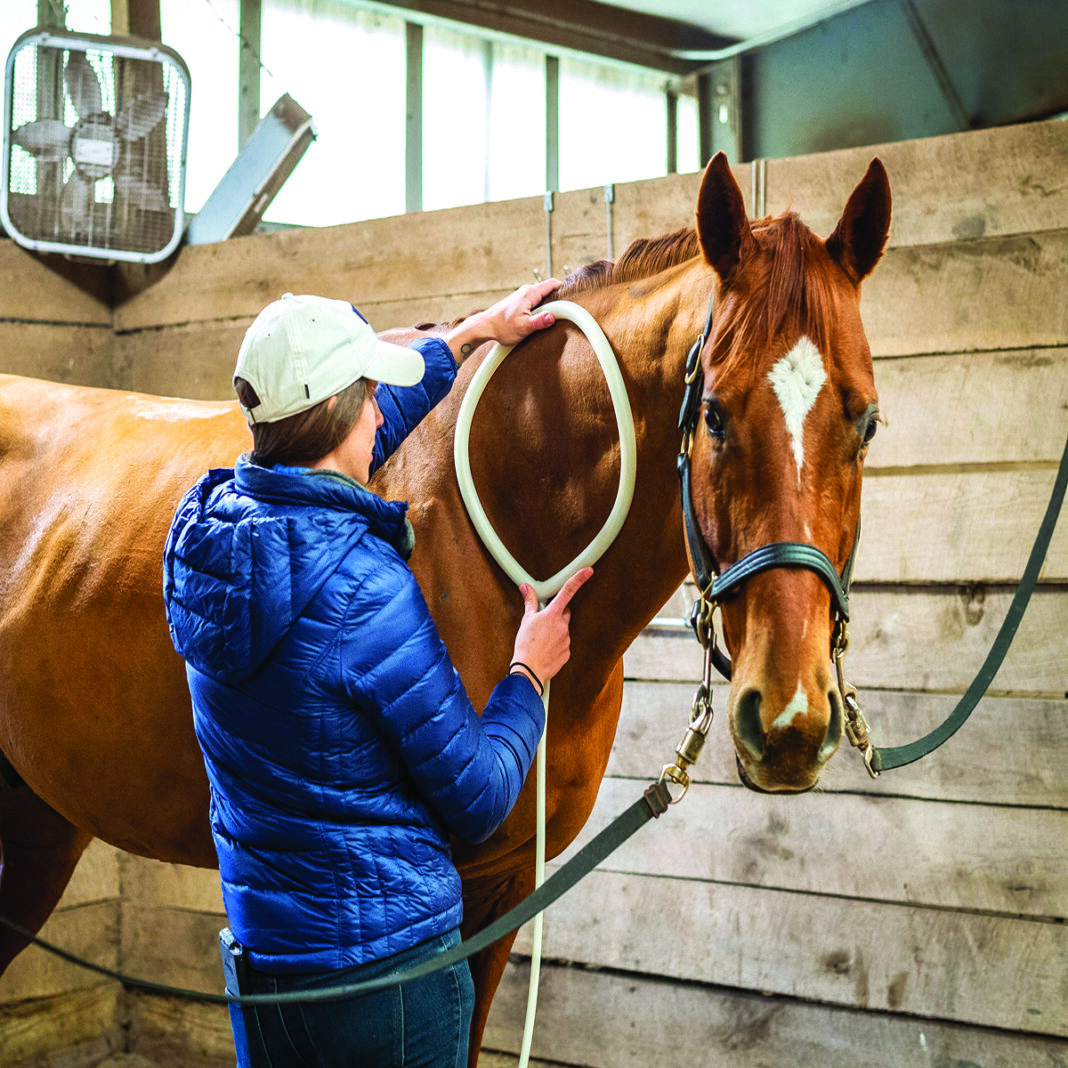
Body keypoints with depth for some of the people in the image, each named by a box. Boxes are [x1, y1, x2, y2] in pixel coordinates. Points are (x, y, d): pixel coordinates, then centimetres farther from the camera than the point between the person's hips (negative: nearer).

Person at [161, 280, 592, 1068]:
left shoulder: (207, 523, -3)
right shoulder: (365, 587, -25)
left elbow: (335, 451, 17)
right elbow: (477, 801, -18)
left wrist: (475, 334, 25)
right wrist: (530, 675, 0)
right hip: (387, 957, -7)